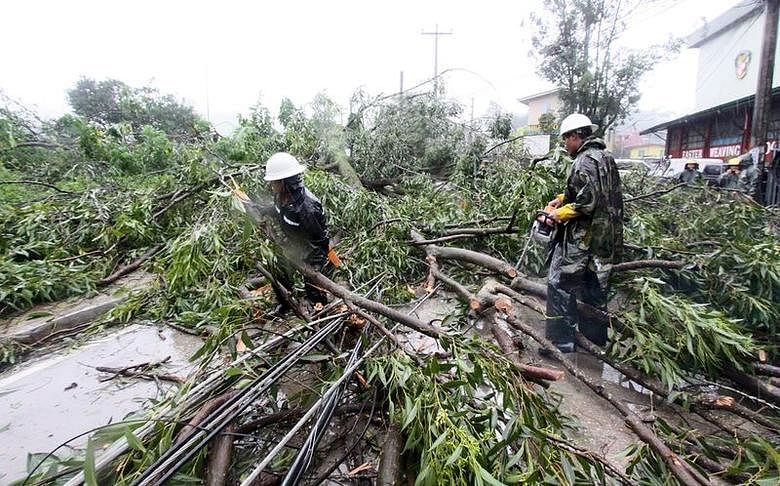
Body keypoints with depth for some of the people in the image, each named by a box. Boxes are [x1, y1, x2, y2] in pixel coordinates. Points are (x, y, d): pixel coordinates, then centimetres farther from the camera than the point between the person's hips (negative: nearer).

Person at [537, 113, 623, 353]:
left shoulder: (585, 161, -17)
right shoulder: (606, 158, 14)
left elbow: (587, 202, -25)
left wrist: (559, 214, -14)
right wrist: (563, 198, 12)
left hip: (582, 237, -10)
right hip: (606, 238, 10)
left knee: (560, 285, -2)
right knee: (595, 287, 19)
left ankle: (561, 341, 2)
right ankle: (596, 336, 32)